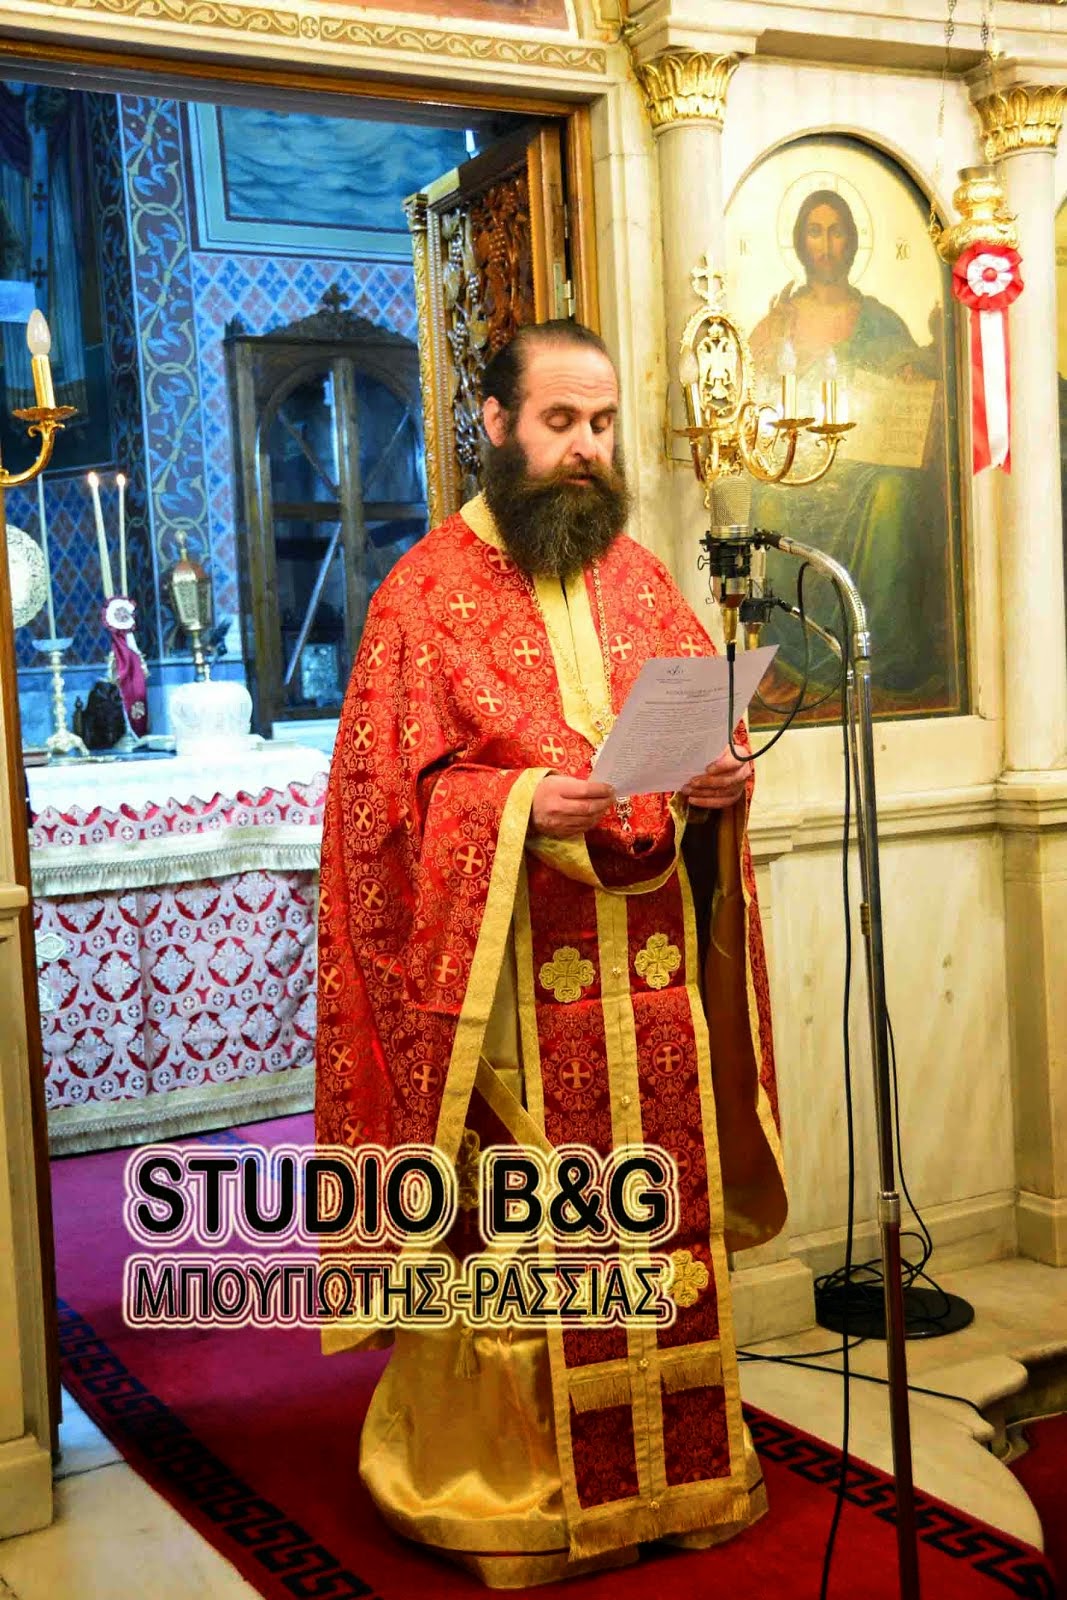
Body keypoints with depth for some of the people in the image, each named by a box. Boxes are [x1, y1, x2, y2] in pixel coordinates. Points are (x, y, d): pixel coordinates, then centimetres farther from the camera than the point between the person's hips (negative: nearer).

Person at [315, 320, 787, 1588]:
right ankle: (509, 1482, 20)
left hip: (656, 978, 5)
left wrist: (722, 780, -6)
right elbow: (386, 791, -8)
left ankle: (679, 1467, 30)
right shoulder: (426, 592, -3)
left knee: (667, 1220, 13)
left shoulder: (640, 579, 12)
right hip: (509, 983, -5)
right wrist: (520, 804, -23)